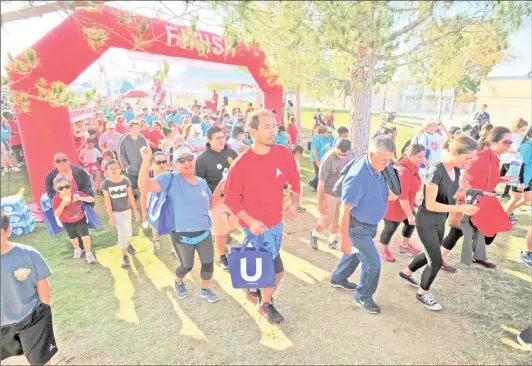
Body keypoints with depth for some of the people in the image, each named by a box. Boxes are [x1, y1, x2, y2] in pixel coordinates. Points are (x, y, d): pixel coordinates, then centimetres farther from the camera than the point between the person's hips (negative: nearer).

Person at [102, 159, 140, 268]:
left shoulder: (126, 181, -13)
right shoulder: (106, 183, -17)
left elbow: (131, 197, -6)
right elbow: (107, 201, -13)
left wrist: (135, 211, -1)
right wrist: (111, 217, -13)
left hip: (127, 210, 2)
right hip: (115, 212, -2)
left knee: (128, 229, 15)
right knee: (122, 231, -9)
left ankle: (129, 245, 47)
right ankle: (124, 255, 6)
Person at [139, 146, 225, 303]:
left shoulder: (202, 182, 5)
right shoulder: (171, 178, -12)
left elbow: (211, 205, 14)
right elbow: (145, 186, -25)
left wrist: (220, 187, 2)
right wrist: (146, 160, -36)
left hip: (204, 232, 4)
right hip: (181, 235, -4)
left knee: (208, 264, 12)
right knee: (187, 266, 15)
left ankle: (205, 290, 41)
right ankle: (178, 282, 51)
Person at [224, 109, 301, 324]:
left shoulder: (283, 154, -8)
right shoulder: (242, 163, -21)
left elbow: (294, 180, 5)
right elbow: (231, 197, -13)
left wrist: (294, 203, -11)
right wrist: (250, 221, -22)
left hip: (277, 221, 6)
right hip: (256, 225, -5)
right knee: (276, 269, 0)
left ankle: (254, 288, 54)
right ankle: (265, 305, 29)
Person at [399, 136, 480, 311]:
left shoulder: (456, 170, -2)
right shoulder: (436, 171, -27)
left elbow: (450, 196, 9)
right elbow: (430, 204, -27)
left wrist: (467, 200, -9)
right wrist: (461, 208, -28)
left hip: (440, 221, 8)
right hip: (426, 222, -8)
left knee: (430, 255, 23)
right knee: (436, 261, 1)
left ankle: (406, 272, 48)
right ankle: (423, 294, 25)